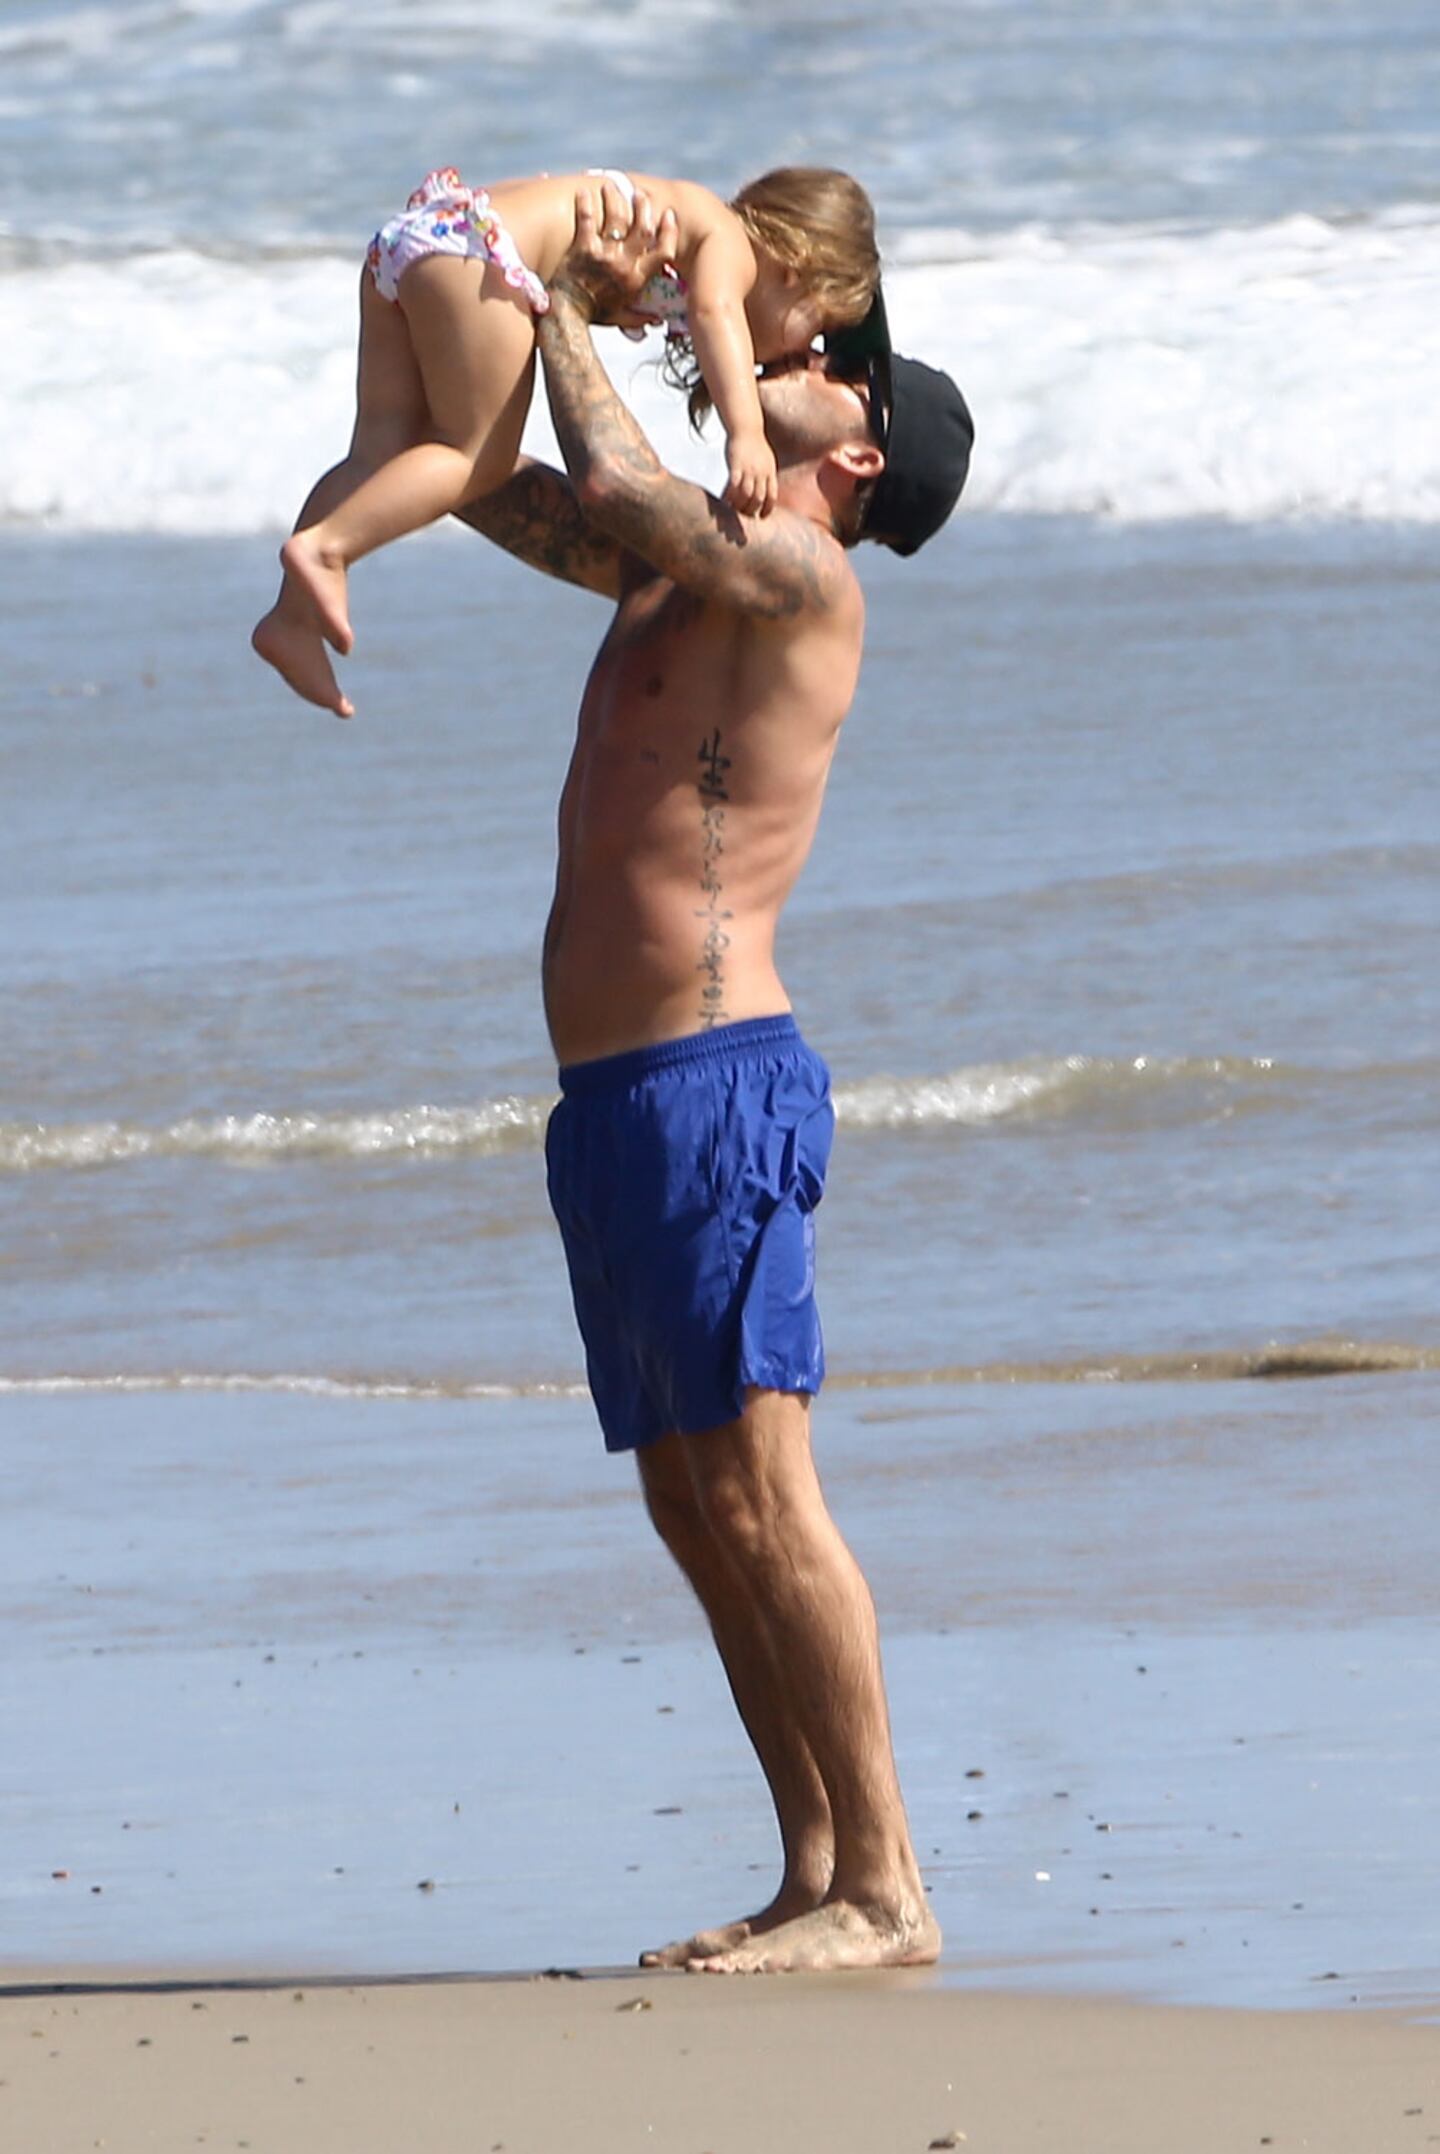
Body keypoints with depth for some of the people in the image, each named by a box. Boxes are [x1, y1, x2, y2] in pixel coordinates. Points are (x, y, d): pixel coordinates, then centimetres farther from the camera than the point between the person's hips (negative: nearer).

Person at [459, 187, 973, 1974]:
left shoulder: (801, 576, -8)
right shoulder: (679, 565, 19)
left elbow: (620, 490, -26)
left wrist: (572, 322, -9)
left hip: (714, 1086, -10)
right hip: (611, 1098, 10)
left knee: (760, 1499, -12)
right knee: (694, 1509, 9)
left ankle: (882, 1892, -11)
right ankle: (819, 1874, 12)